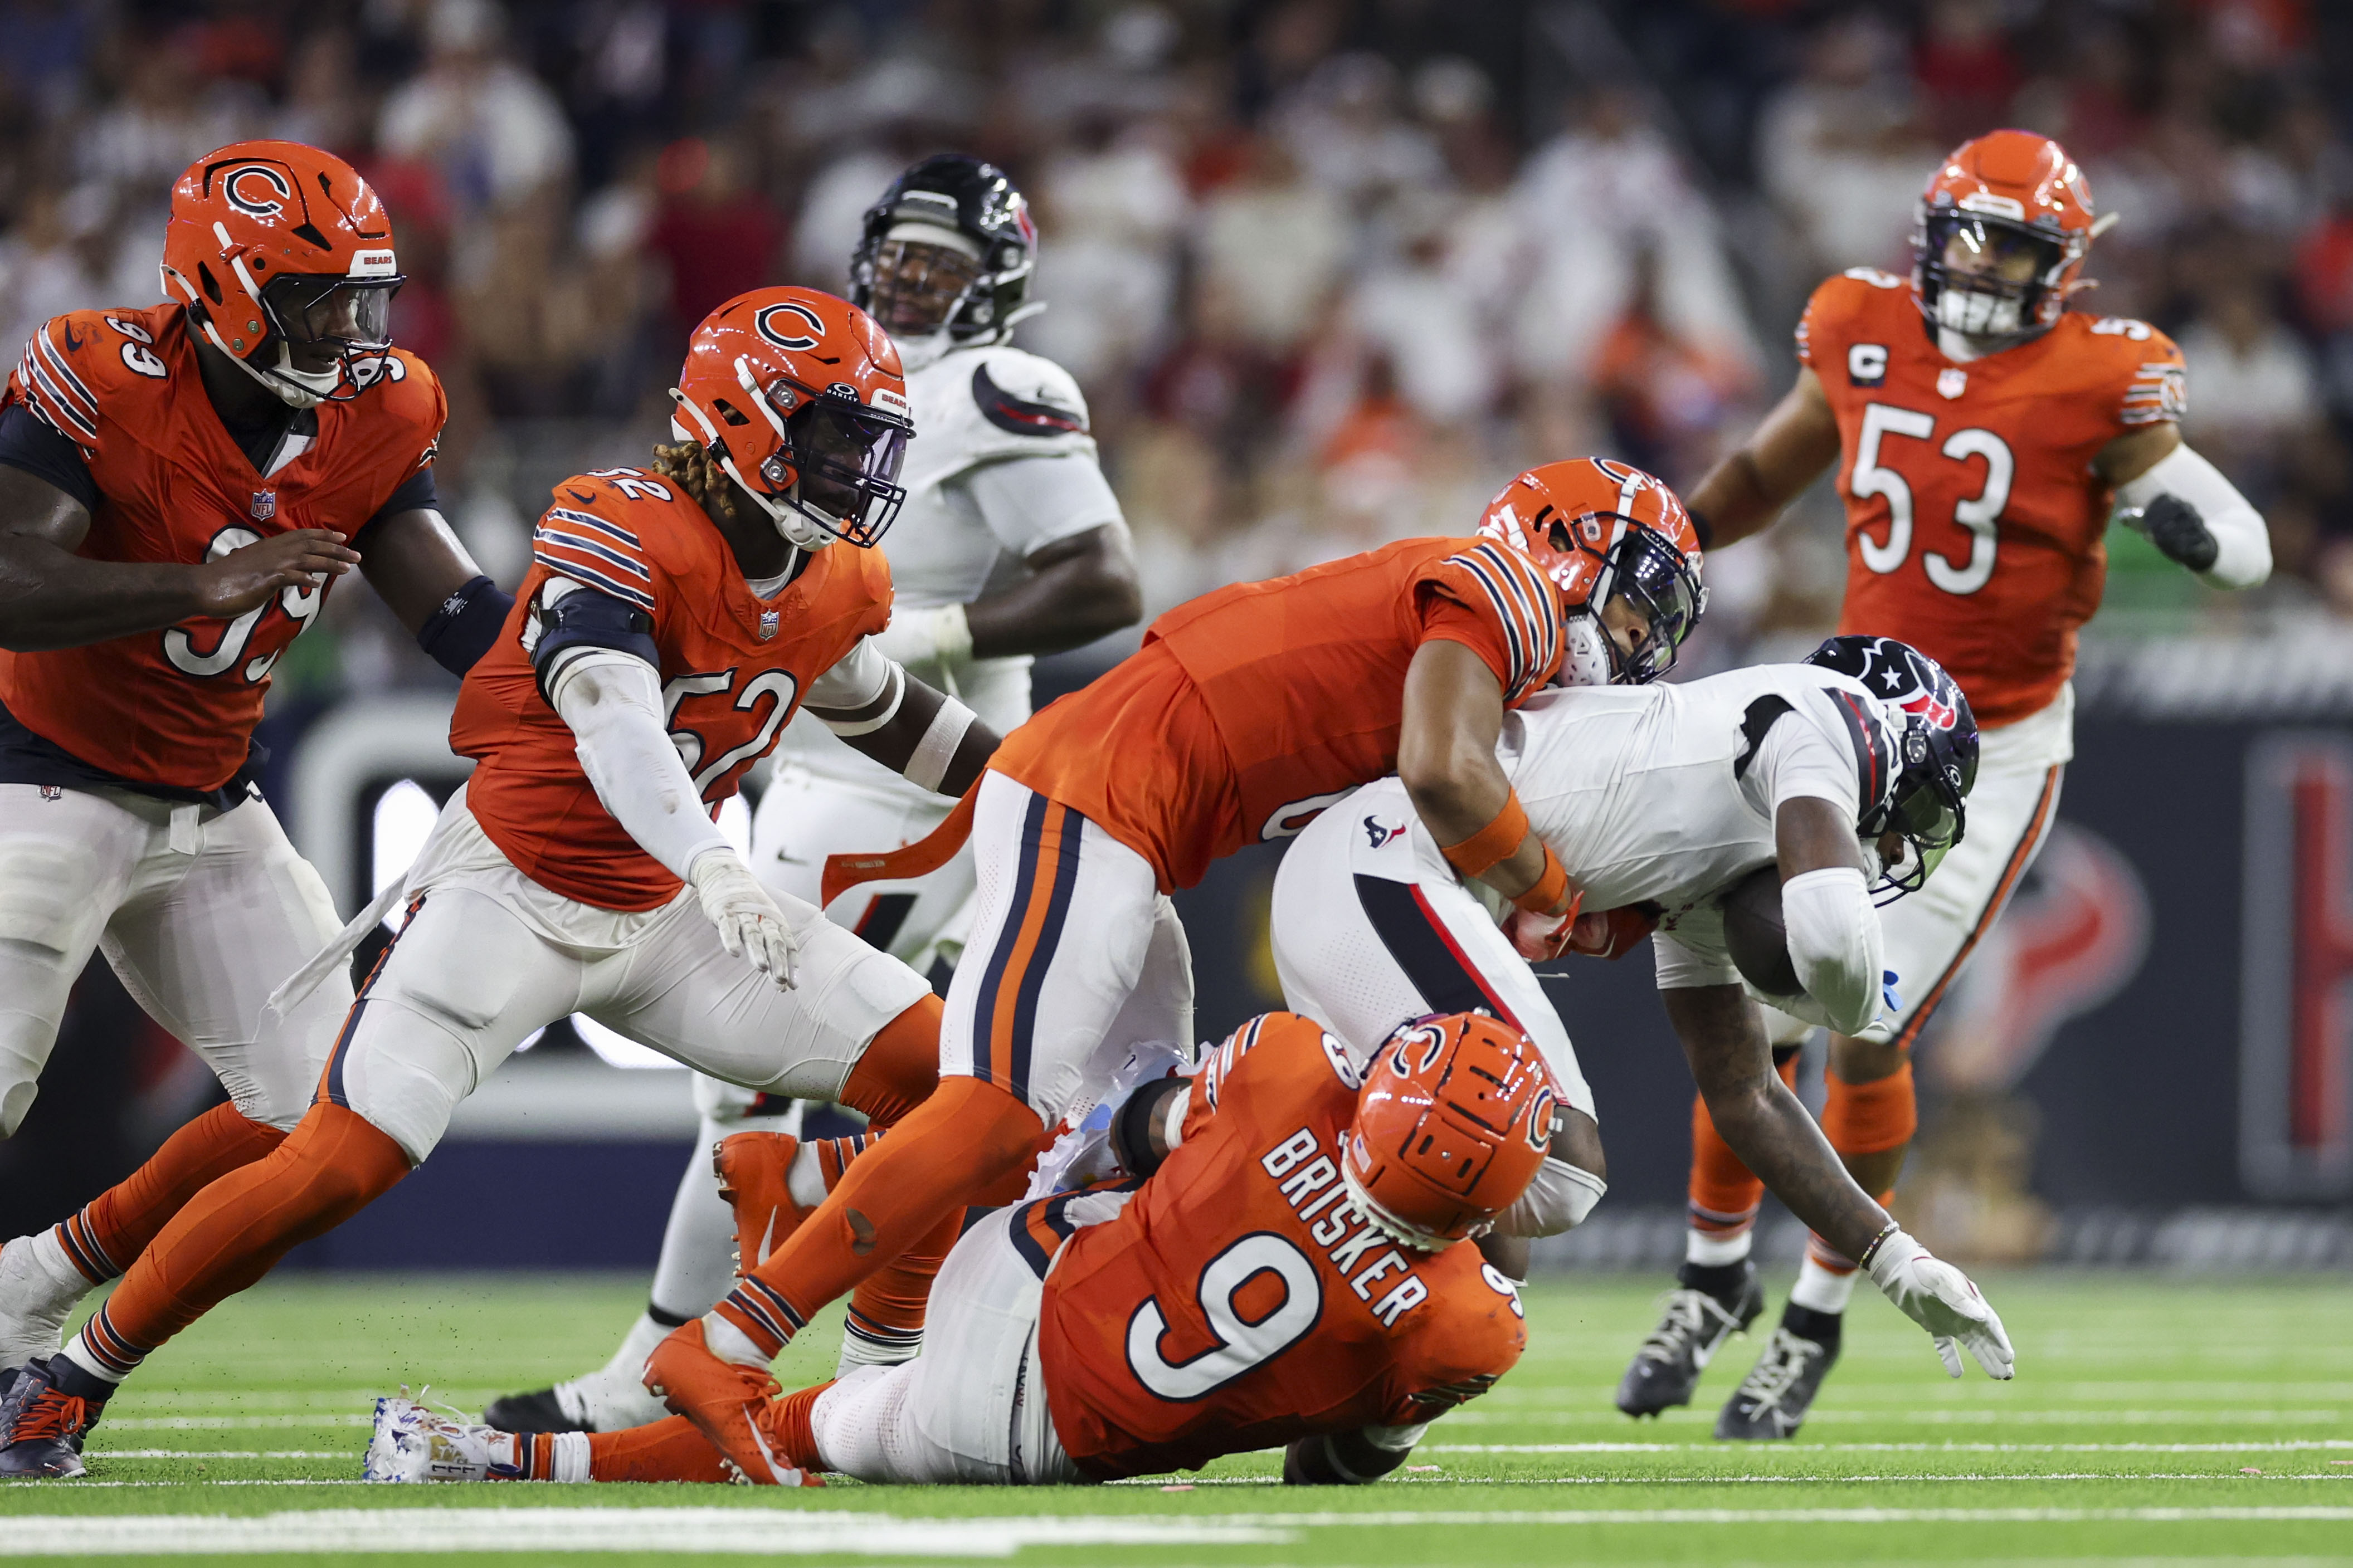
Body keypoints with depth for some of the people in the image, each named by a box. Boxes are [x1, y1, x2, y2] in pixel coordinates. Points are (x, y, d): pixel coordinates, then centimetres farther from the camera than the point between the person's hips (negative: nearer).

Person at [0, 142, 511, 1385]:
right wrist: (210, 587, -40)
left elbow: (461, 616, -3)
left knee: (322, 1108, 3)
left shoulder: (374, 418, -3)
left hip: (212, 813, 7)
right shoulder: (104, 383, -21)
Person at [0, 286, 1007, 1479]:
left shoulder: (837, 588, 2)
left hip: (658, 917, 7)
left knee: (931, 1068, -5)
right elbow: (610, 718, -40)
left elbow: (874, 704, 26)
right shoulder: (621, 530, -22)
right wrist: (711, 864, -54)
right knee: (339, 1166, -19)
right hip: (510, 895, -7)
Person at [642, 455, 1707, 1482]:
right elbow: (1444, 775, -20)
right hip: (1085, 811, -10)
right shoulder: (1506, 591, -5)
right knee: (993, 1119, -16)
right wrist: (1549, 893, -5)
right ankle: (722, 1352, -18)